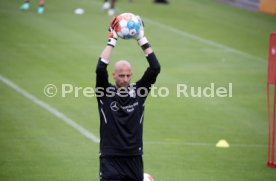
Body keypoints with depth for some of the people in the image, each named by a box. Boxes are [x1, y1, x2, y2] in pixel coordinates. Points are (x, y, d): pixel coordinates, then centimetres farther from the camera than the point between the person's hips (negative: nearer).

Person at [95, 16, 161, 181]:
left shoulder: (138, 92, 4)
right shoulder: (105, 93, -2)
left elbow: (155, 68, -6)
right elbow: (101, 69, -18)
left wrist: (142, 39, -8)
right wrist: (112, 40, -15)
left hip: (134, 159, 3)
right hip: (111, 160, -3)